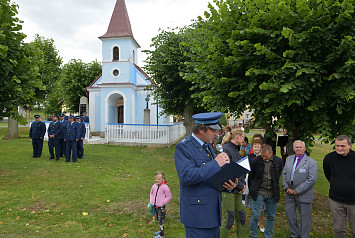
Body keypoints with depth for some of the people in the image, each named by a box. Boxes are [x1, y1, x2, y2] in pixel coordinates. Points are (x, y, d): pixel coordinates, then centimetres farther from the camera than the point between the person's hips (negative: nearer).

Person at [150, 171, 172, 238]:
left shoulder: (165, 187, -17)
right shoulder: (154, 186, 1)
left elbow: (169, 197, -11)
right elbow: (151, 193, 19)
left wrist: (162, 203, -15)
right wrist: (151, 201, 9)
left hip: (161, 207, -6)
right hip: (155, 206, 6)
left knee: (161, 220, -1)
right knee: (158, 219, 19)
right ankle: (161, 231, 36)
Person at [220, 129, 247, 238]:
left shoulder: (236, 149, 13)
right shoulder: (226, 149, -16)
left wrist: (243, 183, 2)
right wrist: (240, 185, -12)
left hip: (237, 191, 9)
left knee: (241, 217, 16)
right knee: (228, 220, -2)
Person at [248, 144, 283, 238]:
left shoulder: (278, 161, -3)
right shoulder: (256, 161, -9)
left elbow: (278, 175, 14)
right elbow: (250, 177, 3)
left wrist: (275, 187, 13)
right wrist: (252, 191, 5)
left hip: (272, 194, 3)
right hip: (258, 193, -2)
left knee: (271, 217, 13)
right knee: (255, 216, -1)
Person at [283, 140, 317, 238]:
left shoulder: (311, 162, -12)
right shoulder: (289, 159, 6)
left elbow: (312, 179, -18)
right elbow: (284, 174, 9)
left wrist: (297, 191, -17)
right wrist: (287, 188, -4)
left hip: (303, 194, -5)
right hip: (289, 193, 6)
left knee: (304, 217, 8)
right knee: (289, 213, 15)